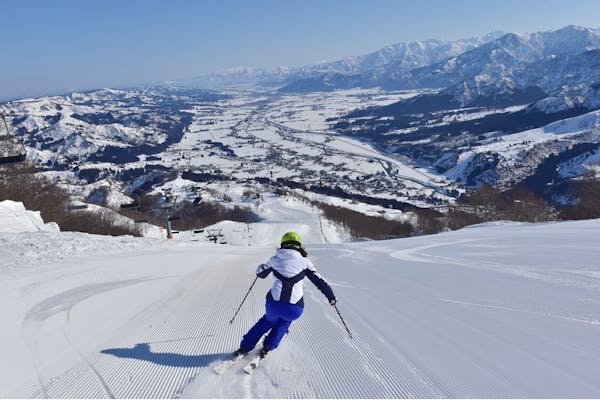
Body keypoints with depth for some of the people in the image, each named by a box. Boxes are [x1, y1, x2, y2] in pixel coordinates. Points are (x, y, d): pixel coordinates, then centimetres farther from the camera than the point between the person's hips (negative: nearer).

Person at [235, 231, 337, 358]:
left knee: (269, 320, 34)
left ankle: (244, 347, 36)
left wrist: (262, 266, 47)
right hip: (295, 309, -1)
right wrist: (331, 297, 17)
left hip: (274, 304, 1)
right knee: (284, 322, 34)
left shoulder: (275, 259, 9)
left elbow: (260, 273, 25)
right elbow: (319, 281, 5)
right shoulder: (304, 261, 4)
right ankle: (267, 347, 22)